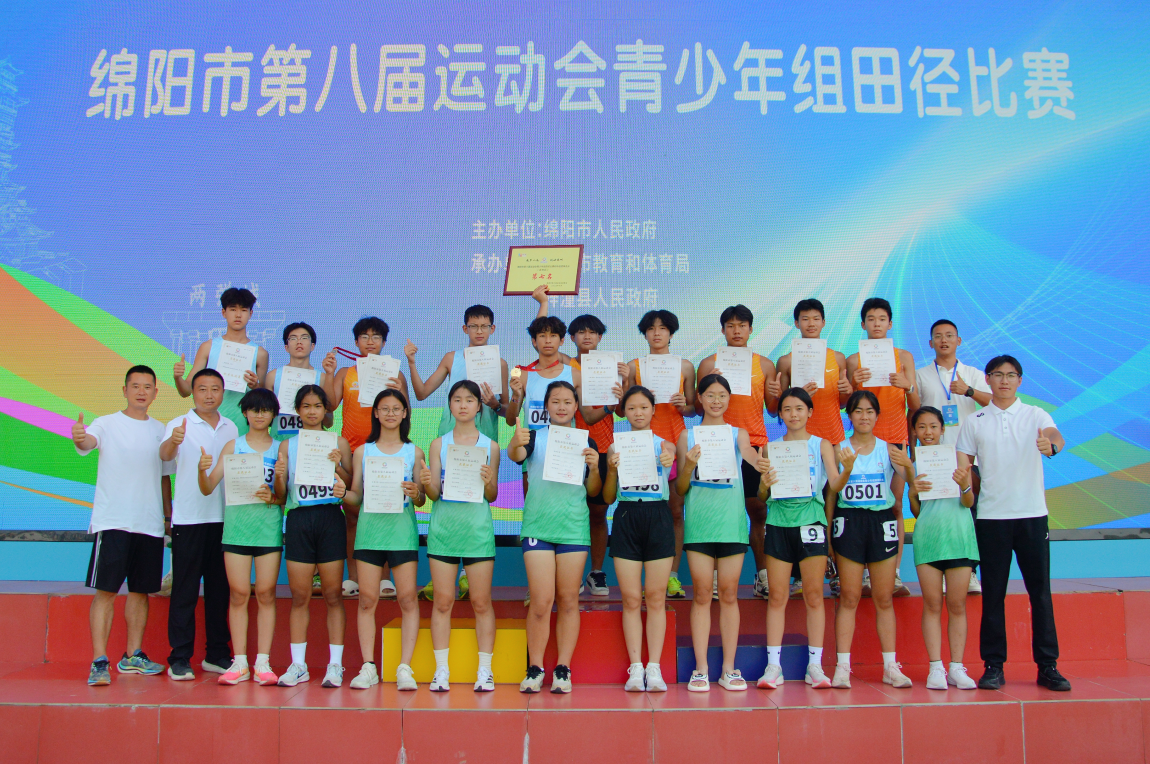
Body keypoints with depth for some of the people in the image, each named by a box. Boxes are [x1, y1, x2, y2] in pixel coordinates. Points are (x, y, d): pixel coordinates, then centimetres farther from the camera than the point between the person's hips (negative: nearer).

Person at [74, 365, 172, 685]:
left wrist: (169, 516, 13)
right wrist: (79, 439, -46)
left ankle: (133, 656, 20)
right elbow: (88, 442, -22)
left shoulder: (160, 430, 13)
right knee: (106, 591, -6)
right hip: (112, 522, -4)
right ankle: (99, 662, -4)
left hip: (150, 524, 4)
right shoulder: (107, 424, 0)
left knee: (141, 590, 10)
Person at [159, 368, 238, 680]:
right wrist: (173, 442, -45)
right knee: (185, 590, -1)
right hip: (188, 517, -4)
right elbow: (165, 454, -22)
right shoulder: (179, 425, -2)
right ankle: (179, 658, 6)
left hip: (223, 518, 4)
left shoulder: (231, 428, 12)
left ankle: (217, 655, 18)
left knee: (220, 589, 9)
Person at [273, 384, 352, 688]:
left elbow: (352, 485, 4)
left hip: (330, 518, -1)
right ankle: (298, 665, 11)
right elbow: (280, 494, 7)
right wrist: (279, 474, -13)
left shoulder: (338, 442, 8)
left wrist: (338, 465, -12)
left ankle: (335, 664, 7)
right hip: (298, 519, 1)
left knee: (333, 594, 1)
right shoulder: (287, 445, 11)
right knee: (299, 596, 3)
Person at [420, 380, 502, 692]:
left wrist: (488, 482, -14)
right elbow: (434, 493, 3)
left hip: (478, 526, 0)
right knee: (442, 601, 2)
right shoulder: (439, 444, 8)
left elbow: (492, 497, 7)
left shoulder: (490, 446, 7)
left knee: (482, 602, 1)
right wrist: (426, 484, -19)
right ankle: (441, 669, 11)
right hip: (443, 525, 1)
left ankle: (485, 670, 10)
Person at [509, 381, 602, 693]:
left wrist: (594, 468, -8)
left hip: (574, 527, 2)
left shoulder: (586, 443, 11)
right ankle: (534, 668, 7)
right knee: (541, 601, -6)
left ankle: (563, 669, 12)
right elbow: (515, 455, -17)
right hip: (537, 525, -2)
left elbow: (593, 491, 12)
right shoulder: (534, 437, 5)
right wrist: (516, 443, -40)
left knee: (568, 600, 4)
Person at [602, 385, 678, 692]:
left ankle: (654, 668, 6)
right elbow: (608, 498, 8)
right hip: (626, 518, 1)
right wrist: (611, 470, -9)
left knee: (656, 597, 1)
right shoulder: (616, 448, 10)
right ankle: (635, 668, 5)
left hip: (658, 517, 0)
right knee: (631, 598, 0)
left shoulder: (665, 446, 7)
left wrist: (669, 464, -34)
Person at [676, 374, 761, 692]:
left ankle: (729, 669, 10)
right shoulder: (688, 436, 9)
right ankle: (701, 668, 7)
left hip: (732, 519, 1)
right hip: (698, 519, 0)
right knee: (702, 594, 1)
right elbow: (680, 489, 7)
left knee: (729, 594, 3)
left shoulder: (739, 435, 11)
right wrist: (688, 466, -11)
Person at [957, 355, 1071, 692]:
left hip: (1032, 513, 0)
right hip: (991, 516, 0)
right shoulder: (974, 421, 7)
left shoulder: (1035, 415, 4)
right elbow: (963, 466, 8)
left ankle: (1048, 665, 12)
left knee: (1040, 591, 3)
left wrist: (1052, 445, -39)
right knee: (993, 593, 4)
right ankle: (993, 666, 11)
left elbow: (1056, 436, -16)